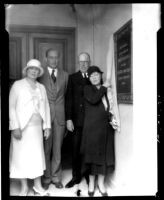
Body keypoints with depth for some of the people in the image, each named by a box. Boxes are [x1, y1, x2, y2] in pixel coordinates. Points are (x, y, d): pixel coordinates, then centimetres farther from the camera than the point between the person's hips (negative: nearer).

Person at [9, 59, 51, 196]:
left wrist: (47, 126, 5)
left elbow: (46, 107, 11)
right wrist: (15, 126, -13)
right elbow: (11, 106, -5)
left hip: (37, 127, 3)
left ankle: (38, 186, 21)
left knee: (37, 155, 6)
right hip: (21, 127, -3)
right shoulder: (18, 85, 0)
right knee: (21, 155, 3)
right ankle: (24, 187, 20)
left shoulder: (41, 87, 11)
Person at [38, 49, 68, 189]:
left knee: (57, 148, 9)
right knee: (45, 148, 5)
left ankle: (56, 177, 23)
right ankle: (46, 178, 21)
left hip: (60, 115, 2)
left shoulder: (65, 75, 11)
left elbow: (66, 95, 10)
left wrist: (67, 116, 5)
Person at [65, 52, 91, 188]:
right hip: (77, 120, 0)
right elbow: (69, 99, 2)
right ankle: (76, 177, 23)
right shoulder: (72, 78, 7)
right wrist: (69, 119, -5)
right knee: (76, 150, 7)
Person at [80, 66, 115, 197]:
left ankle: (101, 183, 22)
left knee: (105, 153, 7)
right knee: (92, 153, 3)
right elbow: (93, 100, -20)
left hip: (106, 126, 4)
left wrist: (112, 118, 2)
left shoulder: (106, 90, 12)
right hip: (92, 126, -3)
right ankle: (91, 182, 20)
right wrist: (104, 87, -9)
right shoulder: (87, 89, 1)